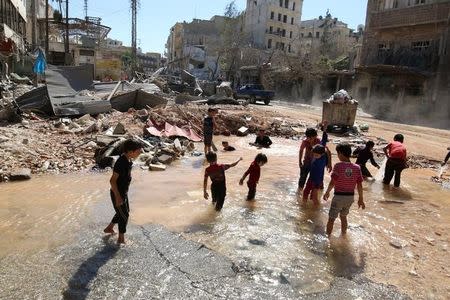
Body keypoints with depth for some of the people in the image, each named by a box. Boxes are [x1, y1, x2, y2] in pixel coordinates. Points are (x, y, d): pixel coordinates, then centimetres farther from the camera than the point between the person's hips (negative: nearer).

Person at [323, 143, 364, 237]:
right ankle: (343, 235, 39)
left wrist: (327, 192, -1)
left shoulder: (338, 166, -16)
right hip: (350, 196, 5)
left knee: (331, 218, 9)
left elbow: (332, 182, -17)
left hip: (339, 196, -5)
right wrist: (361, 199, 11)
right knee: (343, 216, 26)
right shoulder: (357, 168, -2)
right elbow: (359, 185, 0)